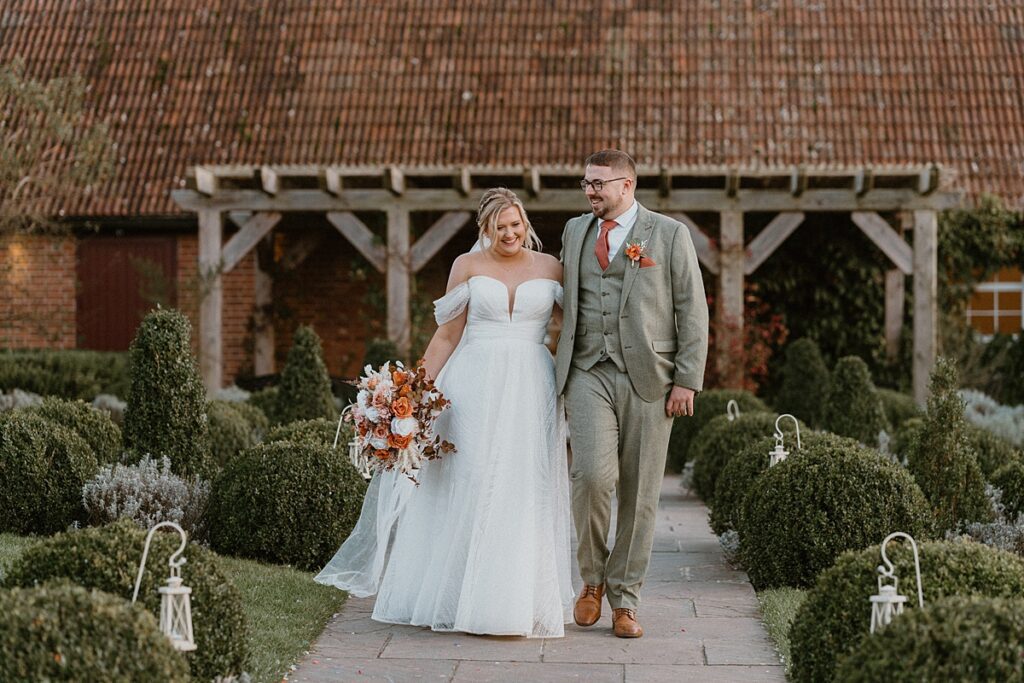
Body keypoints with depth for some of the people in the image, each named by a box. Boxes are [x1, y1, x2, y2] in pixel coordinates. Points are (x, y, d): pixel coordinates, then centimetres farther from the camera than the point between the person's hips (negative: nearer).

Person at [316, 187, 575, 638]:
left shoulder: (551, 268, 9)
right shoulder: (468, 266, 6)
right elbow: (448, 335, 6)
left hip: (530, 392, 1)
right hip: (473, 387, -1)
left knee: (525, 492, 0)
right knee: (468, 487, -2)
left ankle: (518, 602, 8)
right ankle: (461, 599, 8)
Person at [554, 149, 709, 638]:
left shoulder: (670, 234, 3)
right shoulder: (574, 231, 14)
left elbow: (692, 310, 1)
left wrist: (687, 379, -7)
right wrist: (559, 369, 15)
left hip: (648, 377, -1)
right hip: (589, 373, 2)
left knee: (639, 492, 2)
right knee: (592, 474, -17)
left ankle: (625, 598, 14)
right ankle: (592, 576, 6)